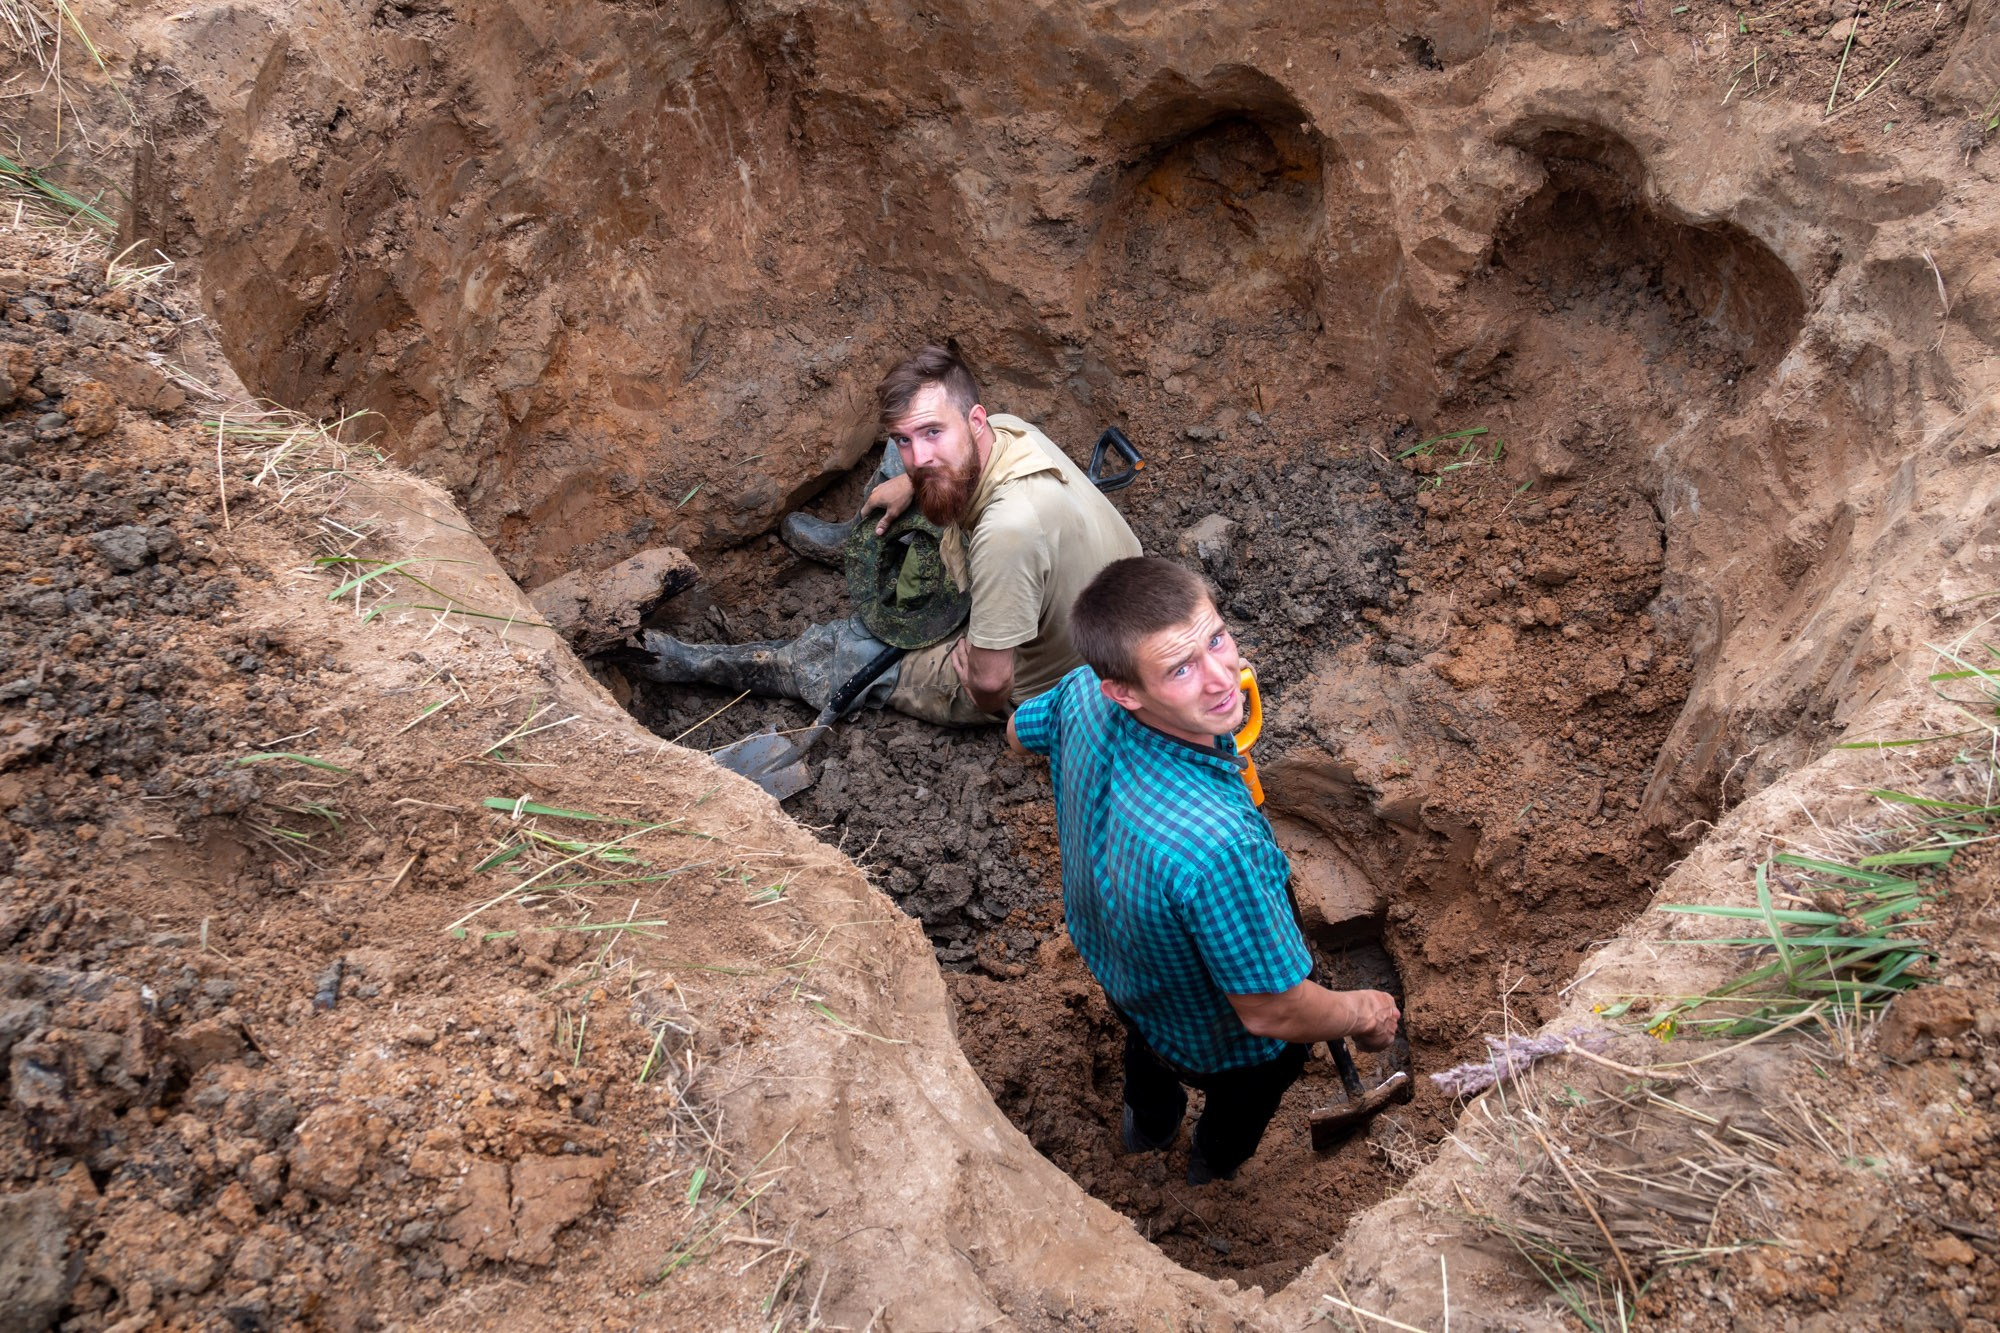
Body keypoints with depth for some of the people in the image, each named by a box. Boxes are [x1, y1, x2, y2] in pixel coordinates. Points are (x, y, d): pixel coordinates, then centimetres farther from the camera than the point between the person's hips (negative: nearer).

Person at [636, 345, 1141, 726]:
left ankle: (701, 663, 28)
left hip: (1042, 683, -8)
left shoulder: (1009, 528, -44)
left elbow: (990, 681, -32)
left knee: (851, 652, 5)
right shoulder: (1002, 427, -17)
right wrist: (909, 481, 0)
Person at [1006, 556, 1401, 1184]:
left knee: (1146, 1041, 41)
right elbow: (1270, 1013, -36)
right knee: (1245, 1098, 34)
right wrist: (1365, 1013, -15)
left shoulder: (1082, 695, -32)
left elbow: (1020, 731, -5)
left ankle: (1148, 1123, 75)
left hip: (1107, 955, 5)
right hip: (1215, 1036, -5)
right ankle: (1217, 1166, 69)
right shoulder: (1213, 845, -52)